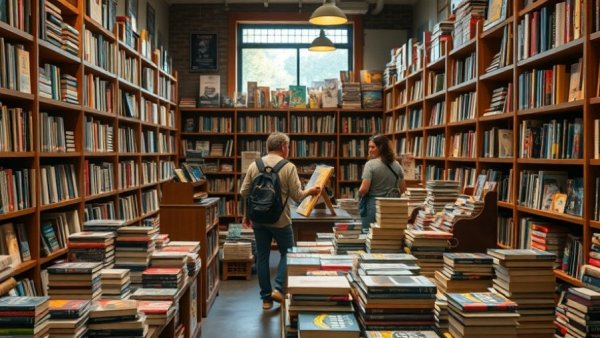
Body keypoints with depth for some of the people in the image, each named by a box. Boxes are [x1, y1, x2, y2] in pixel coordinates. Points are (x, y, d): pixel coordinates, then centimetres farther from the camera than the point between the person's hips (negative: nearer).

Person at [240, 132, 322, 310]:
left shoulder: (254, 165, 3)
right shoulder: (288, 167, -8)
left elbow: (244, 192, 2)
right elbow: (297, 195, -10)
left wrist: (247, 214, 14)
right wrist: (310, 191, 10)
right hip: (280, 219, -4)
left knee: (262, 256, 10)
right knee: (287, 253, 14)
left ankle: (266, 297, 16)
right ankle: (278, 288, 2)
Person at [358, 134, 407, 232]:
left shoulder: (370, 164, -12)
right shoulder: (396, 165, 5)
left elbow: (364, 189, -17)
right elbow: (403, 189, 12)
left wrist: (360, 193, 3)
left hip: (372, 205, -5)